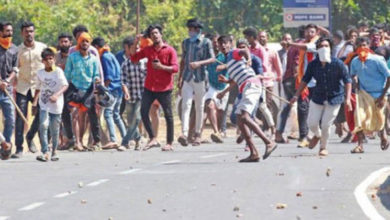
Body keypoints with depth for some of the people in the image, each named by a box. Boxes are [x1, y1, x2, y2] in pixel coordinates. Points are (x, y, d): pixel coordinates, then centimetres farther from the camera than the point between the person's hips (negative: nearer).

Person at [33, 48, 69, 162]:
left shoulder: (58, 71, -7)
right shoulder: (40, 73, 5)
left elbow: (65, 85, -15)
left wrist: (57, 95, -31)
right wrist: (34, 102, 13)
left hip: (56, 105, -2)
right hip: (44, 105, 2)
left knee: (55, 129, 7)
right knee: (43, 125, -18)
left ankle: (54, 151, 26)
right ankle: (45, 152, -18)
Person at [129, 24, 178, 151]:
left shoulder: (170, 50, -3)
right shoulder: (148, 50, 10)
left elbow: (175, 68, -8)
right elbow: (133, 57, 12)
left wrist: (161, 67, -22)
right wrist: (135, 43, 1)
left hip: (164, 88, -4)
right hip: (149, 88, 4)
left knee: (168, 115, 1)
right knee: (143, 112, -5)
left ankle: (169, 144, 7)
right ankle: (153, 139, 3)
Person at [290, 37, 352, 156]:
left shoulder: (338, 64, -13)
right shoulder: (313, 65, -5)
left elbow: (347, 81, -9)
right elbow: (305, 80, 5)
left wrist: (348, 98, -17)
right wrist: (296, 96, 0)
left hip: (334, 99, -3)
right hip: (318, 98, 3)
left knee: (326, 125, -4)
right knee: (311, 123, 1)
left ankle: (323, 147, 22)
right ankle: (317, 135, 38)